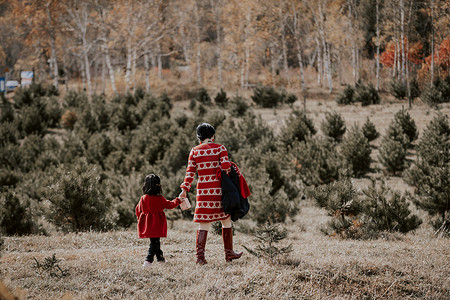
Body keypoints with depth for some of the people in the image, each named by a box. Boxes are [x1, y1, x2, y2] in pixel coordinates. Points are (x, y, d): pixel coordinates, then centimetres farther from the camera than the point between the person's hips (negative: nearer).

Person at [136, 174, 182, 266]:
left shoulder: (143, 198, -4)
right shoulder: (160, 199, -10)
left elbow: (138, 210, 4)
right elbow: (170, 205, 4)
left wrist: (140, 220, 21)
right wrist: (178, 201, 22)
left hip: (147, 223, 3)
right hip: (157, 223, -3)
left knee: (155, 241, 17)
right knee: (155, 241, -1)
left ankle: (159, 256, 31)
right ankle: (149, 259, -13)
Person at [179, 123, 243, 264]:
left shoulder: (194, 151, 6)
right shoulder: (220, 148, -1)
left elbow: (190, 172, 1)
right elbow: (225, 166, -12)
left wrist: (185, 189, 2)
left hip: (202, 189, 2)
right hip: (218, 188, -2)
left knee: (203, 224, 3)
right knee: (226, 221, 12)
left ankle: (200, 255, -6)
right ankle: (229, 253, 17)